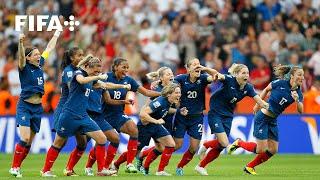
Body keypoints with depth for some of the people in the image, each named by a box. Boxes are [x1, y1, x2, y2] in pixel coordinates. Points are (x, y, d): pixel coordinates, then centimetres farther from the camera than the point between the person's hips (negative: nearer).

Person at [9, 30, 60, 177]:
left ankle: (17, 167, 10)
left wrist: (56, 34, 28)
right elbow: (21, 56, -29)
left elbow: (49, 48, 21)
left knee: (29, 142, 4)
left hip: (37, 108, 6)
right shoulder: (24, 68, -8)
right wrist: (20, 42, -47)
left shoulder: (39, 65, 9)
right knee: (25, 139, -17)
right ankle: (14, 167, -9)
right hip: (24, 106, -6)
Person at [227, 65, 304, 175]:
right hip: (262, 117, -6)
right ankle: (239, 143, 13)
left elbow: (300, 111, -12)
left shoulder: (298, 93, -1)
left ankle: (250, 167, 20)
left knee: (273, 150, 4)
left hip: (273, 121, 6)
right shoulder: (280, 83, -14)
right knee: (261, 149, -11)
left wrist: (297, 100, -30)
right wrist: (258, 104, 9)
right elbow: (266, 89, 3)